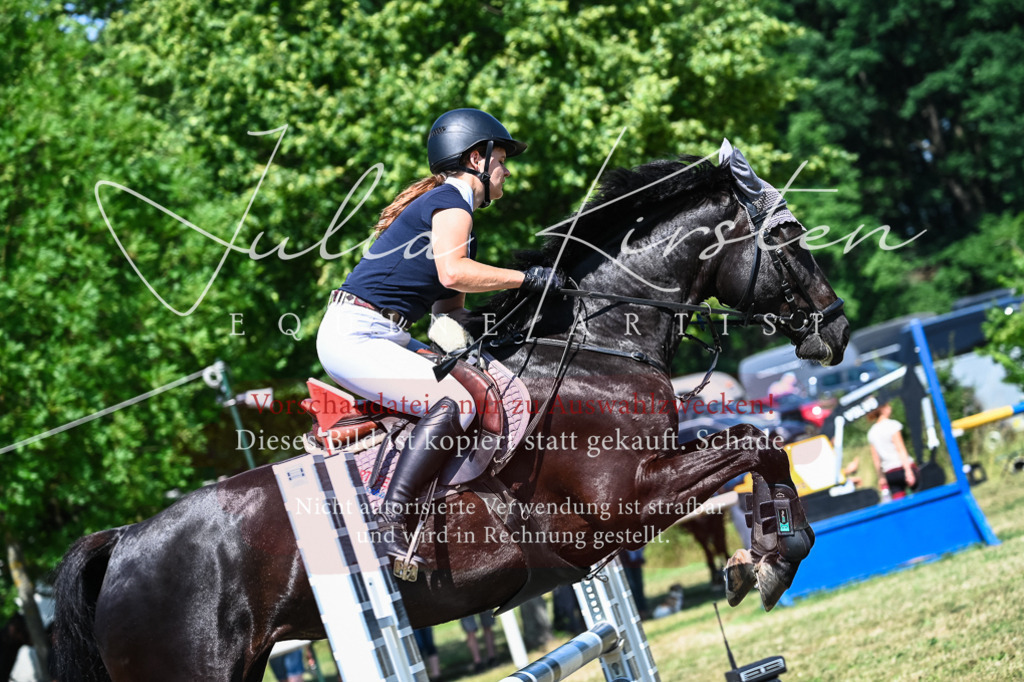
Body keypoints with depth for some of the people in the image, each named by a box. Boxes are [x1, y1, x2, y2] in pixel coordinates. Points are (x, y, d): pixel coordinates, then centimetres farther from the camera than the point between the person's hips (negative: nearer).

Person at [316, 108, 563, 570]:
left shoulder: (453, 206, 23)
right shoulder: (451, 200, -6)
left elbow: (448, 309, 23)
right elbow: (452, 272, -26)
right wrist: (526, 278, -16)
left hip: (388, 338, 10)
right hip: (355, 336, -10)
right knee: (454, 402, -26)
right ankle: (390, 526, -32)